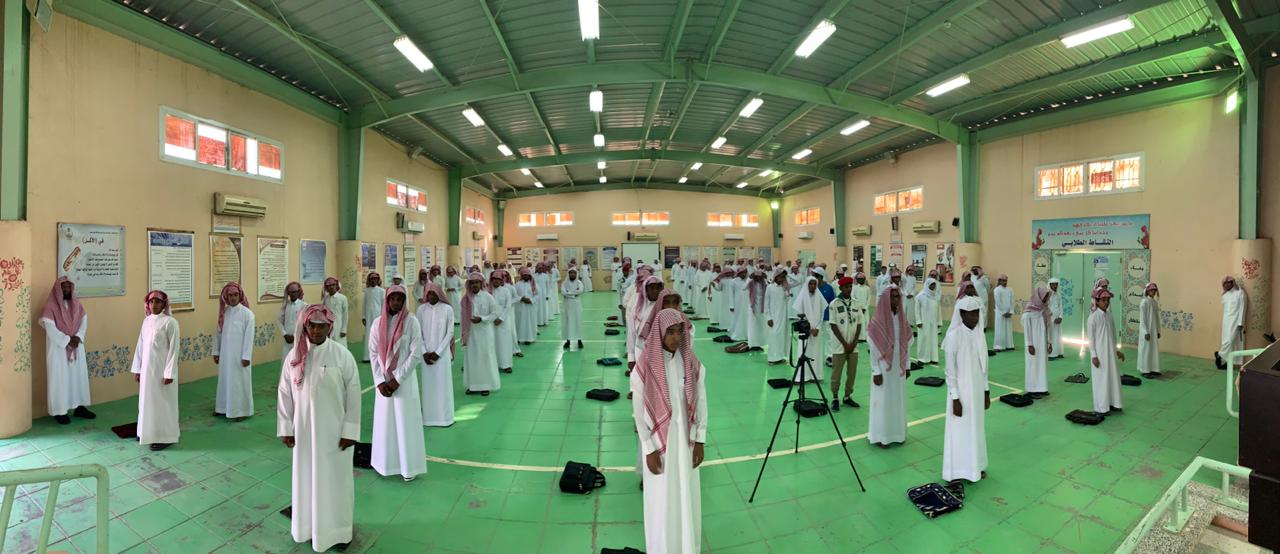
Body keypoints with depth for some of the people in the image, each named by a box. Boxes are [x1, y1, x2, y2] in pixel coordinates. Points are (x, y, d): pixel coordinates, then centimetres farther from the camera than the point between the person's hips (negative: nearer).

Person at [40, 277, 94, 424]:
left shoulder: (76, 303, 6)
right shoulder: (51, 306, -9)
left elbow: (84, 320, 2)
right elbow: (50, 327, -15)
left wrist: (78, 337, -12)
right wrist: (67, 340, -18)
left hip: (77, 345, 5)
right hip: (58, 347, -5)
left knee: (79, 375, 8)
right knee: (60, 377, 0)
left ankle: (79, 407, 16)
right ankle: (59, 411, 7)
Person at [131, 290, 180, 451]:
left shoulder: (170, 322, -14)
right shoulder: (146, 320, 7)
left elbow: (174, 349, -15)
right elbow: (140, 345, 13)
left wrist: (169, 373, -18)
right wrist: (137, 369, 10)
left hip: (162, 369, -7)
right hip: (147, 368, 7)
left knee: (162, 402, 1)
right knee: (147, 401, 16)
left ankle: (165, 437, 10)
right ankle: (147, 432, 30)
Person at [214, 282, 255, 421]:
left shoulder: (247, 313, -12)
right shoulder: (223, 312, 4)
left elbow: (249, 336, -13)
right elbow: (218, 333, 11)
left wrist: (246, 356, -14)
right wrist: (216, 352, 10)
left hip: (239, 354, -5)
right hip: (225, 353, 5)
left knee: (240, 381, 3)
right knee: (225, 380, 15)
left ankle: (242, 410, 13)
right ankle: (224, 407, 30)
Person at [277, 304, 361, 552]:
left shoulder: (343, 355, -13)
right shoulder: (294, 356, -3)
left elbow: (353, 395, -10)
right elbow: (284, 393, 4)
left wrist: (350, 431, -11)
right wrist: (285, 428, 3)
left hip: (334, 431, -3)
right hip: (304, 430, 3)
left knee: (336, 480, 9)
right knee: (306, 478, 17)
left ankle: (338, 530, 27)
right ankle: (309, 525, 38)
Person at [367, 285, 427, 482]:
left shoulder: (411, 321, -7)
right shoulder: (378, 323, 2)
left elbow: (415, 353, -10)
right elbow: (373, 353, 3)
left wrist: (398, 379, -13)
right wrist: (380, 381, -6)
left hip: (405, 379, -3)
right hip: (383, 380, 3)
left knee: (406, 421, 2)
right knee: (385, 421, 11)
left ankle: (409, 466, 14)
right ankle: (386, 463, 27)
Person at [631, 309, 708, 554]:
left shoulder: (693, 364, -6)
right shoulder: (644, 368, -17)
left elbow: (701, 402, 1)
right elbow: (639, 412, -11)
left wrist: (700, 440, 0)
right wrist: (649, 450, -10)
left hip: (686, 441, 3)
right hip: (658, 442, -3)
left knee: (688, 499, 17)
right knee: (662, 502, 11)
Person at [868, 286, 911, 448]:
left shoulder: (902, 318, 2)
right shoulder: (877, 321, -16)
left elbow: (906, 345, 10)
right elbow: (874, 349, -14)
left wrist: (907, 365, 10)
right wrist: (876, 372, -15)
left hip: (899, 367, 6)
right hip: (884, 368, -6)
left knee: (898, 400, 15)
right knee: (883, 401, 4)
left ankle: (897, 433, 31)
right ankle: (880, 436, 17)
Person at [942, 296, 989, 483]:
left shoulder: (980, 333, 1)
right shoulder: (954, 336, -19)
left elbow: (983, 366, 11)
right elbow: (950, 370, -16)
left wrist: (987, 391, 12)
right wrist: (955, 398, -16)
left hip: (977, 391, 6)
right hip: (961, 392, -6)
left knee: (976, 429, 18)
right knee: (960, 431, 4)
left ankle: (975, 466, 35)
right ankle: (957, 474, 18)